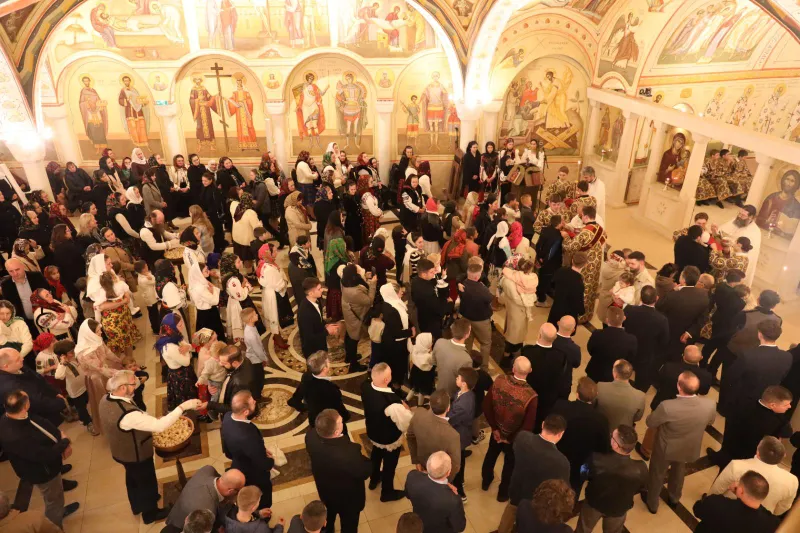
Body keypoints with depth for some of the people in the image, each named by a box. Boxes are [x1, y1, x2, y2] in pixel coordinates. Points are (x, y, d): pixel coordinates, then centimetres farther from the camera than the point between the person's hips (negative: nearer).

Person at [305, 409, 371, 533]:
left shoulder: (311, 437, -30)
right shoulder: (350, 452, -46)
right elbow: (364, 473, -24)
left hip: (325, 491, 5)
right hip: (348, 498, -5)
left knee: (328, 515, 37)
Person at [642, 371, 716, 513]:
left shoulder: (667, 406, -41)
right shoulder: (710, 404, -29)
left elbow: (650, 423, -20)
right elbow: (710, 421, -4)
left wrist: (658, 413, 0)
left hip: (666, 448, -3)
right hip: (689, 449, 3)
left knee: (657, 474, 25)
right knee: (678, 471, 34)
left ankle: (652, 503, 49)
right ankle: (674, 497, 60)